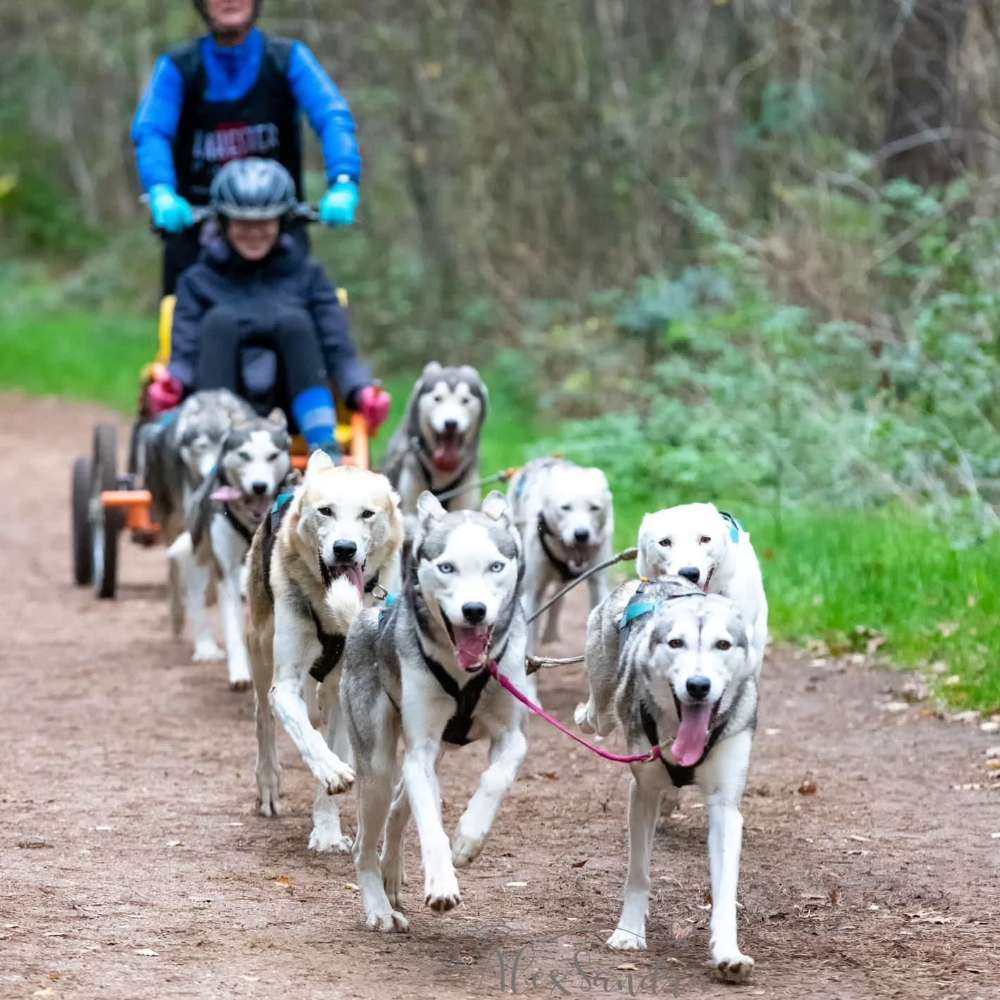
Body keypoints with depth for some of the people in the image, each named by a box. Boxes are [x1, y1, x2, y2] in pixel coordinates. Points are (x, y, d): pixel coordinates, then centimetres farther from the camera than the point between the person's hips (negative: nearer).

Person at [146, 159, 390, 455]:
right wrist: (171, 383, -19)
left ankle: (325, 449, -29)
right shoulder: (198, 281, 15)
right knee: (220, 320, -22)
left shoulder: (306, 274, 16)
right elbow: (185, 354, 5)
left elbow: (338, 351, 7)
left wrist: (361, 390, -14)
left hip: (292, 410, 0)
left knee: (293, 320, -23)